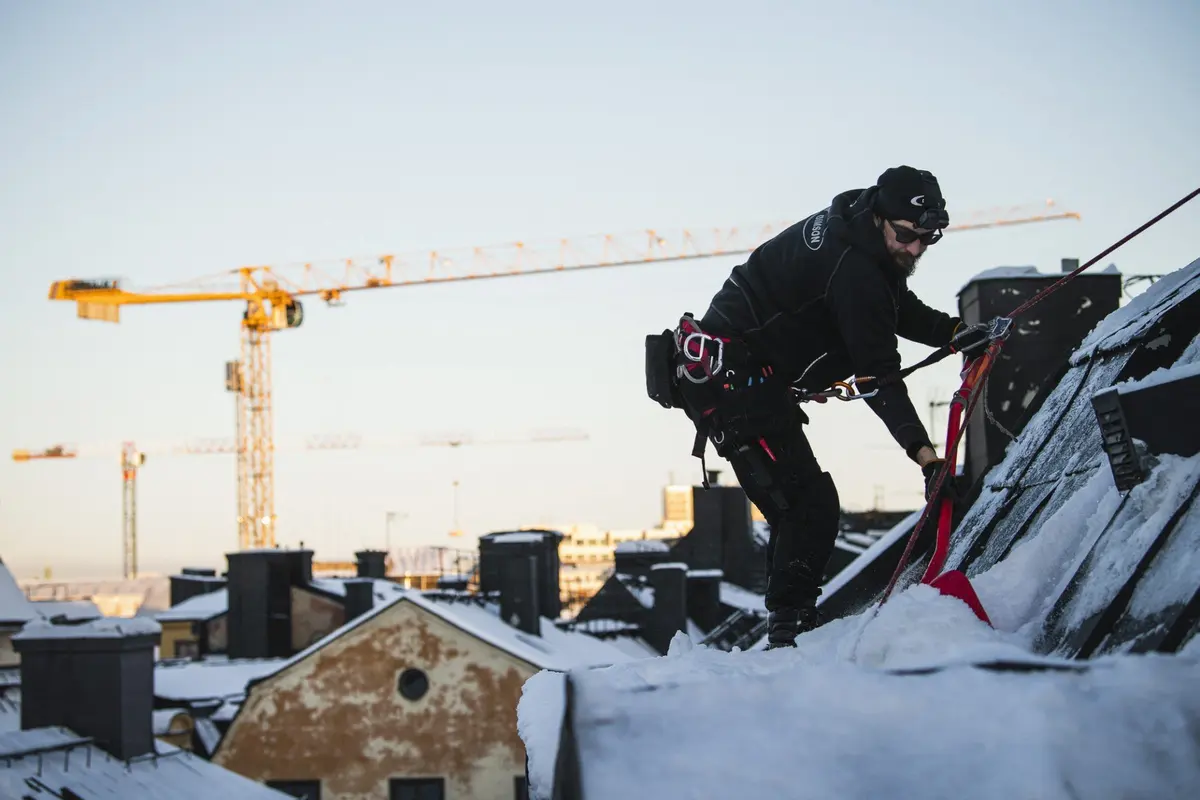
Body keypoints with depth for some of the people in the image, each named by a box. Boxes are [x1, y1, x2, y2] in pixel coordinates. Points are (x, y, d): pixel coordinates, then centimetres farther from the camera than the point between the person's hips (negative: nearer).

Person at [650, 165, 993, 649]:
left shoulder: (855, 233, 9)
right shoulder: (855, 268, -23)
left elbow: (903, 312, 23)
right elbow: (877, 375, -25)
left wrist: (958, 333, 8)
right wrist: (922, 451, -27)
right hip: (735, 385, -11)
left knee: (797, 509, 15)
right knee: (810, 506, -12)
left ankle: (791, 629, 19)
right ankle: (789, 632, -12)